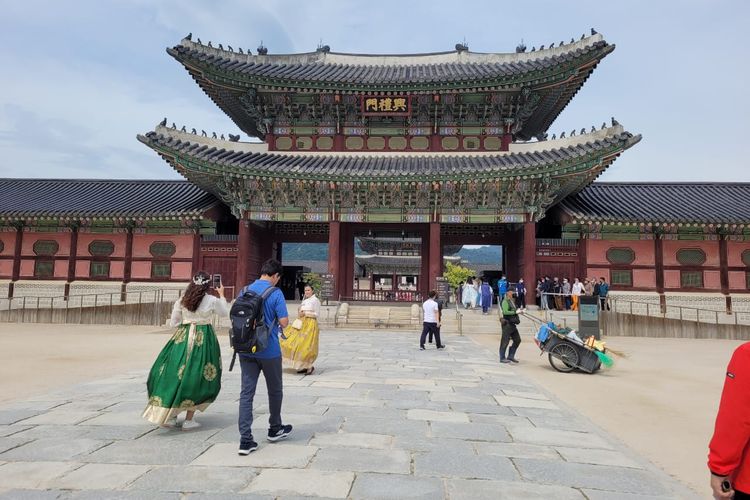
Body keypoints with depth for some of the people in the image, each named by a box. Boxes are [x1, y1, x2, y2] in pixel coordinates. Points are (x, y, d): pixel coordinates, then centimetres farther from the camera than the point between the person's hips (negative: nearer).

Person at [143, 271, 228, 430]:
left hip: (183, 338, 3)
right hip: (204, 340, -2)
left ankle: (170, 416, 17)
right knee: (197, 377, 5)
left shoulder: (182, 301, 1)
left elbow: (173, 323, 5)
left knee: (176, 374, 12)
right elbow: (225, 312, 14)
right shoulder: (212, 300, -5)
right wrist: (222, 295, 25)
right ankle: (188, 420, 9)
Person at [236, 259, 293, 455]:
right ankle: (275, 430, 32)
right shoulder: (275, 293, -12)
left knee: (246, 392, 5)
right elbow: (284, 322, -15)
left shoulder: (245, 291, 4)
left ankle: (245, 440, 2)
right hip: (269, 351, -4)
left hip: (246, 350, 4)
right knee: (275, 391, 16)